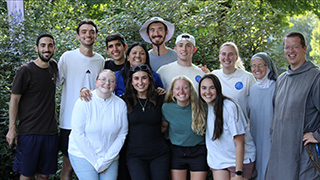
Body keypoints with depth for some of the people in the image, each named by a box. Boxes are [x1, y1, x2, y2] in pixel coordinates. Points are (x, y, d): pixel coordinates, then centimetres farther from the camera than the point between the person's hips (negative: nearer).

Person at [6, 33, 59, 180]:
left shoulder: (54, 67, 9)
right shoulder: (26, 71, -9)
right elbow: (14, 100, -7)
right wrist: (12, 129, -12)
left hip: (50, 131, 5)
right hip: (29, 132, -5)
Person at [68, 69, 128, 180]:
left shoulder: (121, 104, -1)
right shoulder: (84, 102, -9)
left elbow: (122, 134, -1)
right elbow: (78, 133, -12)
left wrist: (105, 160, -8)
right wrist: (95, 161, -14)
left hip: (110, 157, 3)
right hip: (83, 155, -3)